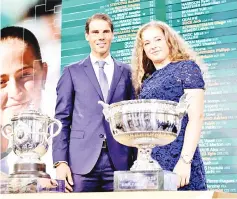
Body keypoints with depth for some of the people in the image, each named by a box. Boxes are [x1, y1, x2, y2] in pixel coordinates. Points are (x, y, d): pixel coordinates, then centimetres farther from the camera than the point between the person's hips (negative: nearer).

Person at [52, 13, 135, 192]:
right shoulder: (72, 72, 8)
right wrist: (60, 161, -5)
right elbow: (62, 118, 4)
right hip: (82, 160, -1)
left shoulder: (126, 72, 12)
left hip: (119, 161, 1)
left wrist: (136, 160, 5)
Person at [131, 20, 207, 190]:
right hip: (149, 163, 6)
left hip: (178, 159, -6)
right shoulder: (146, 81, 17)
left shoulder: (186, 67, 0)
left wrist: (185, 160, -17)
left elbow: (196, 117, -9)